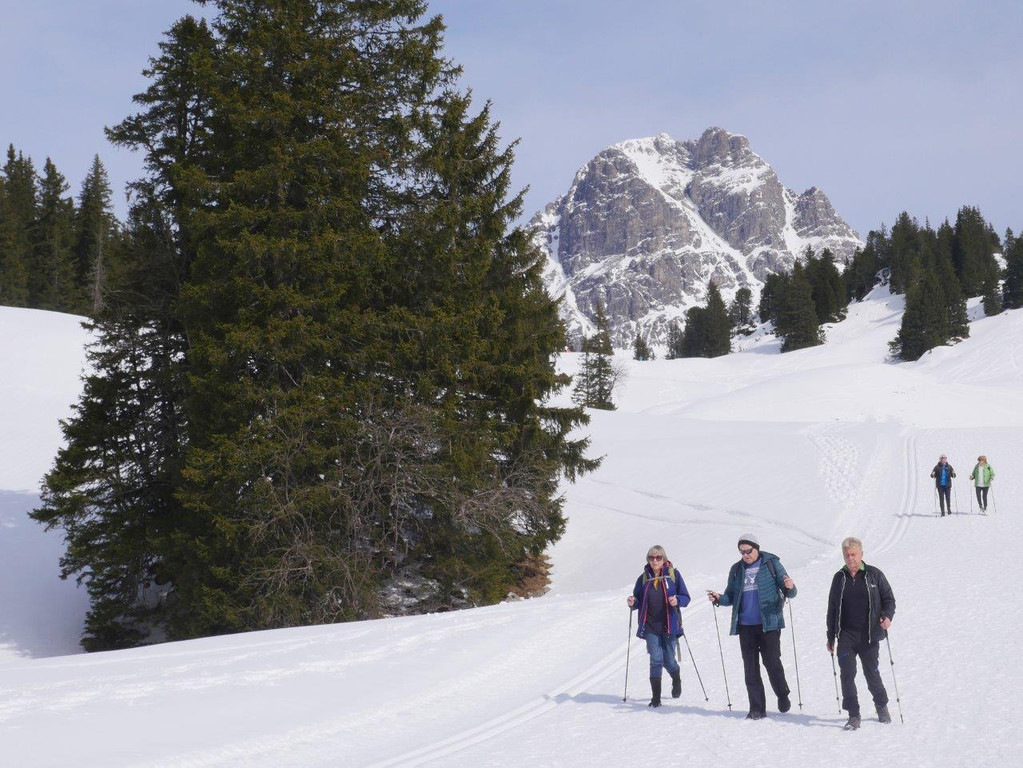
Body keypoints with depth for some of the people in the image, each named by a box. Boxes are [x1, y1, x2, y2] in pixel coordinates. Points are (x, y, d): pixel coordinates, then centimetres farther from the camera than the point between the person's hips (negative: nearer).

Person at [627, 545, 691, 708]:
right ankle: (656, 697, 1)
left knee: (669, 661, 5)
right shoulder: (644, 578, 7)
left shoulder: (673, 574, 0)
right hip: (650, 627, 1)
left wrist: (677, 601, -21)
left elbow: (686, 597, 0)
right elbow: (639, 601, 13)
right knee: (656, 660, -7)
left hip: (669, 626, -1)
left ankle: (676, 679, 39)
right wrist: (633, 603, -9)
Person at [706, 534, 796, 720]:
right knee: (750, 667, 4)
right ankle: (757, 708, 10)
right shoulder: (737, 570, 10)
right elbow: (731, 596, 15)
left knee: (772, 662, -4)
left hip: (769, 623, -4)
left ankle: (783, 696, 20)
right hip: (745, 626, 4)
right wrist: (719, 598, -6)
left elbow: (790, 592, -3)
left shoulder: (771, 564, -1)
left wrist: (790, 587, -26)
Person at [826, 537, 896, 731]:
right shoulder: (839, 578, 10)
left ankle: (881, 707, 31)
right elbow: (832, 609, 15)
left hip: (869, 635, -2)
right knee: (847, 674, -7)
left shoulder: (874, 575, 2)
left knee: (871, 673, 6)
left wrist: (888, 616, -15)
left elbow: (889, 598, 6)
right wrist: (831, 637, 14)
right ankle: (853, 716, 0)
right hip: (846, 635, 2)